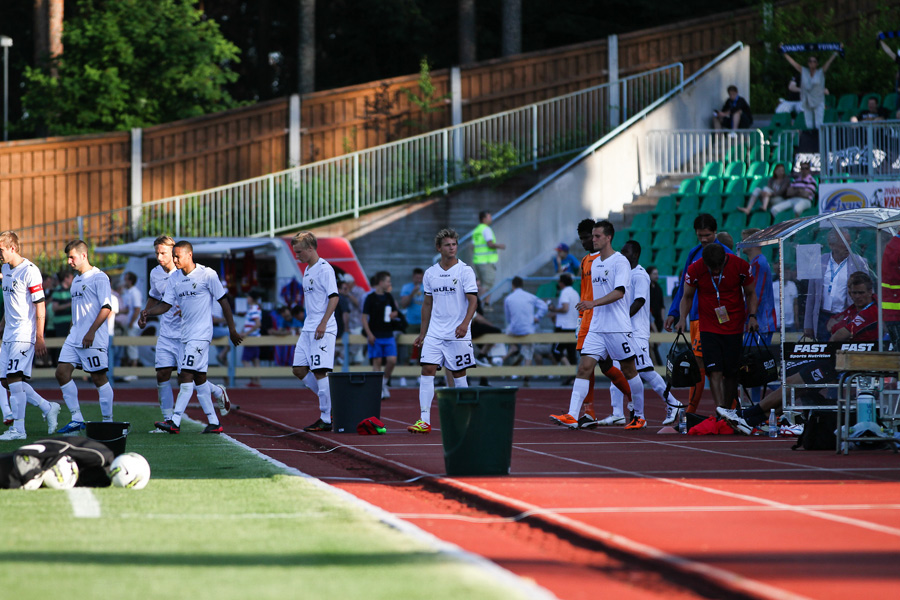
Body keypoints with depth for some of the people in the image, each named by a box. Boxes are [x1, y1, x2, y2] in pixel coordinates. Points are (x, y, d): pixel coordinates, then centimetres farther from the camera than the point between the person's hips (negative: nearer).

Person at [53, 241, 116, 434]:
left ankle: (108, 421, 5)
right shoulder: (76, 280, 18)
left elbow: (106, 308, -16)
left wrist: (91, 332, -20)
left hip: (93, 339, -9)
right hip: (74, 338, 9)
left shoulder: (99, 278, -9)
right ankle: (77, 420, 6)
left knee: (98, 377, -4)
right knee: (62, 372, 0)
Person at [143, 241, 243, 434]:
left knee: (187, 374, -15)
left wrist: (232, 330, 0)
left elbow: (223, 301, -3)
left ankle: (175, 421, -18)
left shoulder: (207, 275, -9)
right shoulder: (174, 279, 9)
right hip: (185, 335, 7)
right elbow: (165, 304, 7)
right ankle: (214, 422, 16)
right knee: (199, 378, 9)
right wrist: (148, 312, -13)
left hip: (201, 334, -7)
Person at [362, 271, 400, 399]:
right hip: (376, 335, -5)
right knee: (377, 361, -2)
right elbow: (364, 317, -7)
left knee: (392, 360, -5)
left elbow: (395, 312, 24)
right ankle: (378, 389, 4)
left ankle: (384, 382, 15)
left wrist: (394, 314, -2)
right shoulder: (371, 298, -5)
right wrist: (369, 334, -15)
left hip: (388, 334, 5)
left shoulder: (389, 297, 12)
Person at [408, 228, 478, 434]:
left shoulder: (465, 271, -4)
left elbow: (473, 300, -9)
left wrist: (465, 323, -25)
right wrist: (422, 333, 16)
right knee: (427, 370, -8)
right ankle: (424, 421, -12)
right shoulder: (430, 273, 9)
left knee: (459, 374, 1)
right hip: (434, 332, 3)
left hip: (458, 334, -3)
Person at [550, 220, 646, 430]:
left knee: (629, 370, 5)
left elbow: (619, 292, -20)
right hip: (596, 327, 6)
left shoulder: (620, 261, -9)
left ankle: (639, 416, 19)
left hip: (619, 328, -6)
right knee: (584, 367, -8)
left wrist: (593, 303, -29)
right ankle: (572, 416, -16)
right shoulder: (594, 263, 14)